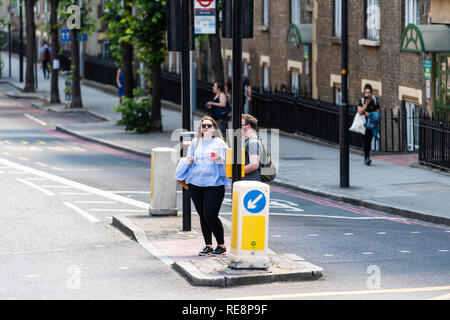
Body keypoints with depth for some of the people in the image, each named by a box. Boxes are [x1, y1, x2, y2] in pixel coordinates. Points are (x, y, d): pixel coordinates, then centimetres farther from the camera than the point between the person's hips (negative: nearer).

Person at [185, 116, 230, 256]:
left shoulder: (220, 143, 5)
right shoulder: (195, 142, 17)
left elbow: (226, 163, 1)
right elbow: (189, 160, 20)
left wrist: (219, 159, -20)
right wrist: (190, 160, -3)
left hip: (214, 183, -4)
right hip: (195, 183, 4)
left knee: (210, 215, -12)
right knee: (202, 215, 6)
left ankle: (221, 245, 3)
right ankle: (208, 245, 15)